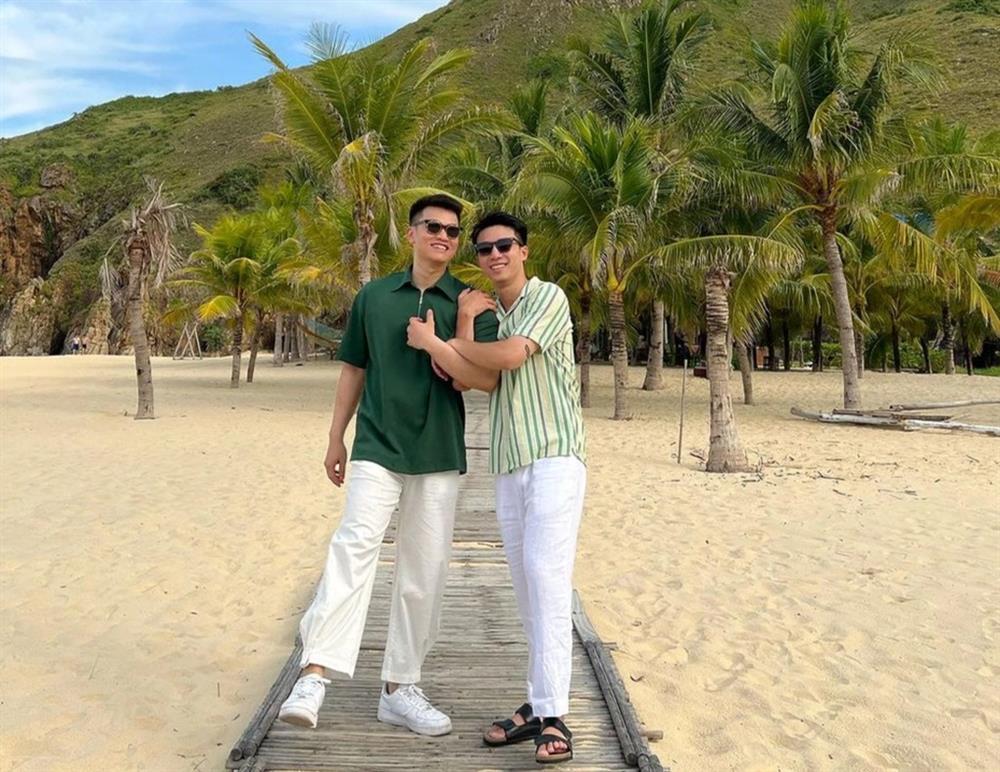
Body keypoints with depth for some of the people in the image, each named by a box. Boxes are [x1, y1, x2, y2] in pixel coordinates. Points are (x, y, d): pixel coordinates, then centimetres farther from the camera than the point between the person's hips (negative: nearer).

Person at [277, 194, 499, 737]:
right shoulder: (373, 296, 8)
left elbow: (488, 380, -6)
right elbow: (353, 370, 14)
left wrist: (463, 323, -14)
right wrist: (335, 439, 13)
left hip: (440, 454, 1)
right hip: (377, 448, -1)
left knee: (424, 572, 6)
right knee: (355, 543, -22)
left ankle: (400, 688, 18)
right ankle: (314, 675, -25)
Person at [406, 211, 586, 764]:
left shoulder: (547, 297, -1)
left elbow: (512, 354, -16)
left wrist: (440, 342, -5)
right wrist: (439, 346, -15)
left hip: (554, 456, -7)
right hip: (508, 464, 7)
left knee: (546, 576, -14)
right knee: (526, 586, 8)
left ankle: (554, 717, -11)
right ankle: (538, 705, 15)